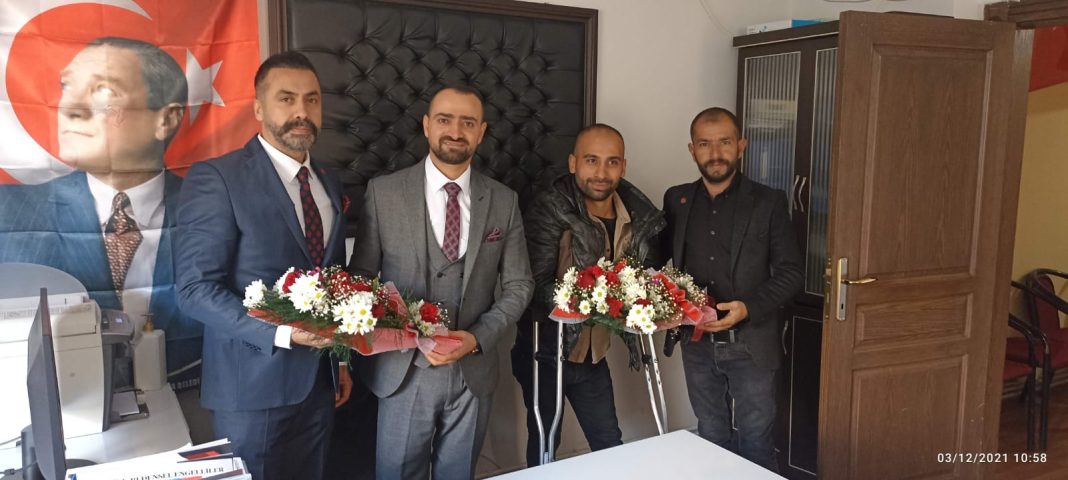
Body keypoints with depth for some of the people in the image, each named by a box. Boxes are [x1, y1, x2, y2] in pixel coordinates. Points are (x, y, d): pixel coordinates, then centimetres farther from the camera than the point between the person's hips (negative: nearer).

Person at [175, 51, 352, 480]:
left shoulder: (330, 186, 10)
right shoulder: (216, 178, -11)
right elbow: (195, 288, -16)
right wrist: (281, 332, -25)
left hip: (319, 382, 6)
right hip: (254, 385, -6)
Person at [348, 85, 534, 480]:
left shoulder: (504, 201, 2)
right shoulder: (383, 192, -5)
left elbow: (518, 285, 4)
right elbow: (361, 278, -2)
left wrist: (478, 337, -11)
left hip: (473, 372, 2)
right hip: (403, 371, -2)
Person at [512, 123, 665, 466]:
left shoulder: (640, 215, -5)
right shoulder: (549, 210, -20)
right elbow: (536, 285, -27)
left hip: (593, 353, 5)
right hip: (544, 352, -4)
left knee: (610, 443, 15)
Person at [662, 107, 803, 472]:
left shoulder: (769, 202, -4)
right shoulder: (676, 200, 5)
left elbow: (790, 273, -5)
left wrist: (748, 308, -19)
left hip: (749, 344, -3)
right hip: (697, 344, 3)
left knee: (754, 442, 7)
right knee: (711, 438, 16)